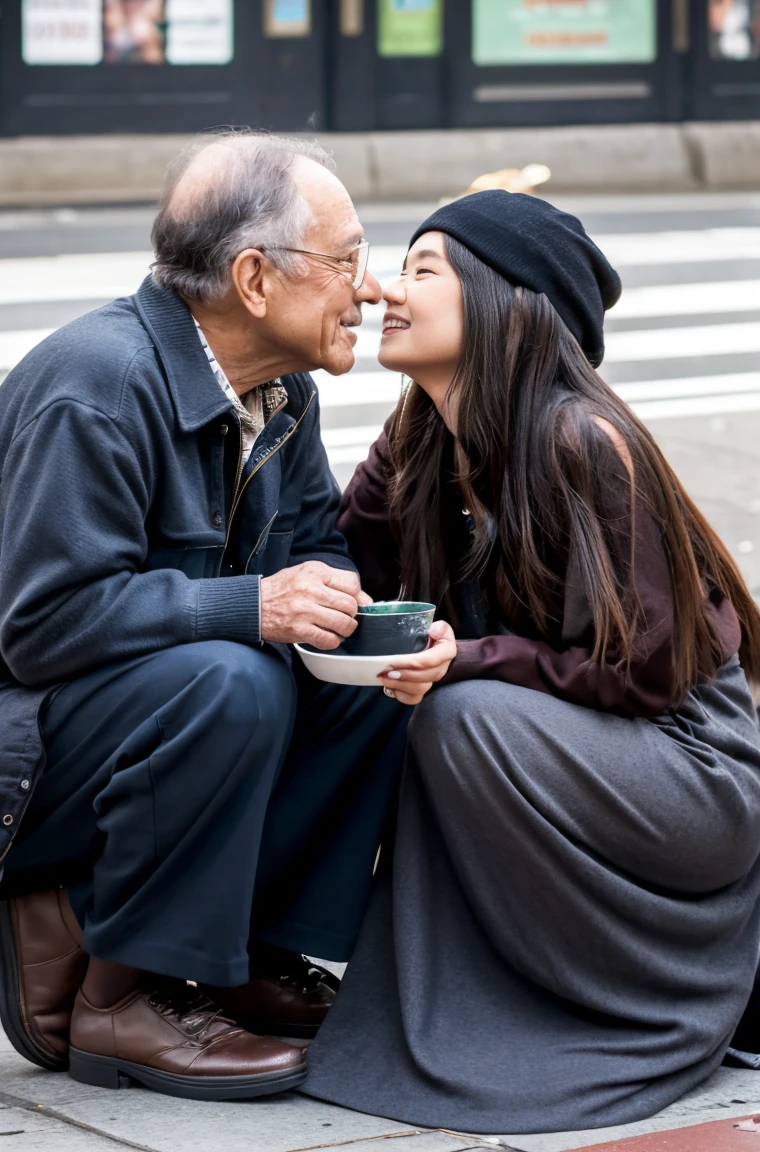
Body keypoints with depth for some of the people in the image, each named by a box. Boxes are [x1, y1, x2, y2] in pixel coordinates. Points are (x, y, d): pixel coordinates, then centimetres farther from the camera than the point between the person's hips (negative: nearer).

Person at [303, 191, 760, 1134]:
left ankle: (650, 1006, -12)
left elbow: (646, 668, -20)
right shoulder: (423, 444, 3)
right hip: (575, 748, 8)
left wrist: (470, 660, -28)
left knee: (467, 718, -29)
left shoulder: (580, 441, -21)